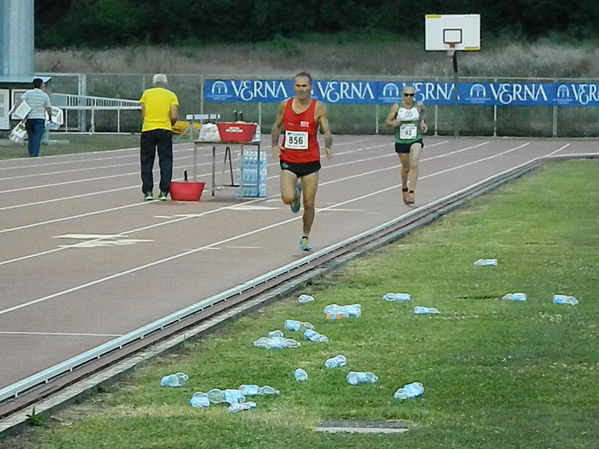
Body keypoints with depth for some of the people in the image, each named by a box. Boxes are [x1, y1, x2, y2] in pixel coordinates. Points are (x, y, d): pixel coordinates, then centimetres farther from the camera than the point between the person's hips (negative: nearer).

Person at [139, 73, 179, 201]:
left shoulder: (147, 93, 8)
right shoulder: (171, 95, 6)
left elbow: (143, 114, 1)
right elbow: (174, 116, -4)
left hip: (148, 129, 0)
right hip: (165, 130, 0)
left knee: (147, 162, 7)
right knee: (165, 161, 5)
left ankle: (148, 191, 5)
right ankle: (164, 192, 0)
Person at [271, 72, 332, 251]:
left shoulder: (318, 108, -6)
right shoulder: (285, 105, 1)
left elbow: (326, 132, -7)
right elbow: (277, 126, 16)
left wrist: (327, 146, -29)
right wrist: (275, 144, 0)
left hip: (310, 161, -1)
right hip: (288, 161, 1)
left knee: (309, 204, 2)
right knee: (288, 199, -18)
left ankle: (305, 238, 23)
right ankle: (296, 191, 20)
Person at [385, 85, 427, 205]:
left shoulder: (418, 105, -3)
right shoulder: (396, 107, -8)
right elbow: (387, 121, -2)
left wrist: (422, 122, 8)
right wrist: (393, 123, -23)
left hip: (416, 140, 0)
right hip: (401, 141, 1)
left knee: (414, 165, -20)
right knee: (406, 167, 14)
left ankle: (412, 193, -21)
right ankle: (404, 189, 42)